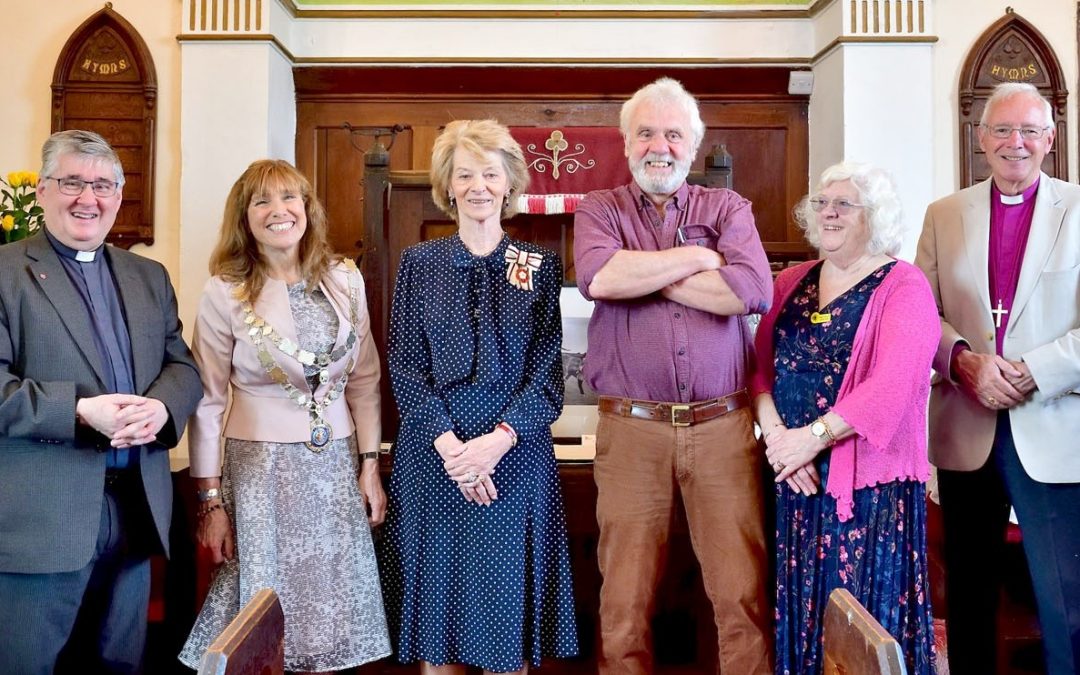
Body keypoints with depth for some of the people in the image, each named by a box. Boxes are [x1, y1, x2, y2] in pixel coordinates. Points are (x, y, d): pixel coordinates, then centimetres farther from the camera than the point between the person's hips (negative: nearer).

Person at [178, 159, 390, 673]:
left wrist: (370, 465, 6)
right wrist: (210, 500, -4)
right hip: (259, 465, -3)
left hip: (335, 462, 3)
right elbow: (208, 400, -3)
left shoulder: (345, 280, 3)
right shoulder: (224, 292, -5)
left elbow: (364, 380, 8)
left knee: (329, 604, 9)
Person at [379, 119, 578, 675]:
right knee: (438, 599, 7)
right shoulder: (418, 263, 6)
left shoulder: (539, 266, 5)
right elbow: (404, 368, 0)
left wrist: (498, 440, -15)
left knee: (507, 600, 6)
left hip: (515, 456, 0)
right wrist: (448, 443, -13)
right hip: (432, 453, 1)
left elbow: (547, 372, -1)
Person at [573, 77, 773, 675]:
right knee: (625, 602, 8)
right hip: (631, 428, 0)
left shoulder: (727, 209, 9)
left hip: (722, 425, 1)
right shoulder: (599, 210, 8)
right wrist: (697, 257, -7)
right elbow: (598, 276, -16)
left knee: (743, 594, 4)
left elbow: (752, 291, -11)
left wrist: (641, 274, -8)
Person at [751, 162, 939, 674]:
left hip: (868, 483, -5)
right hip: (793, 480, 5)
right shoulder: (791, 283, 11)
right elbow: (760, 365, 3)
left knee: (868, 613, 3)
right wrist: (777, 435, -13)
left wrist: (813, 437, -20)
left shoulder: (904, 287, -5)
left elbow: (890, 385, -18)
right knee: (798, 608, 12)